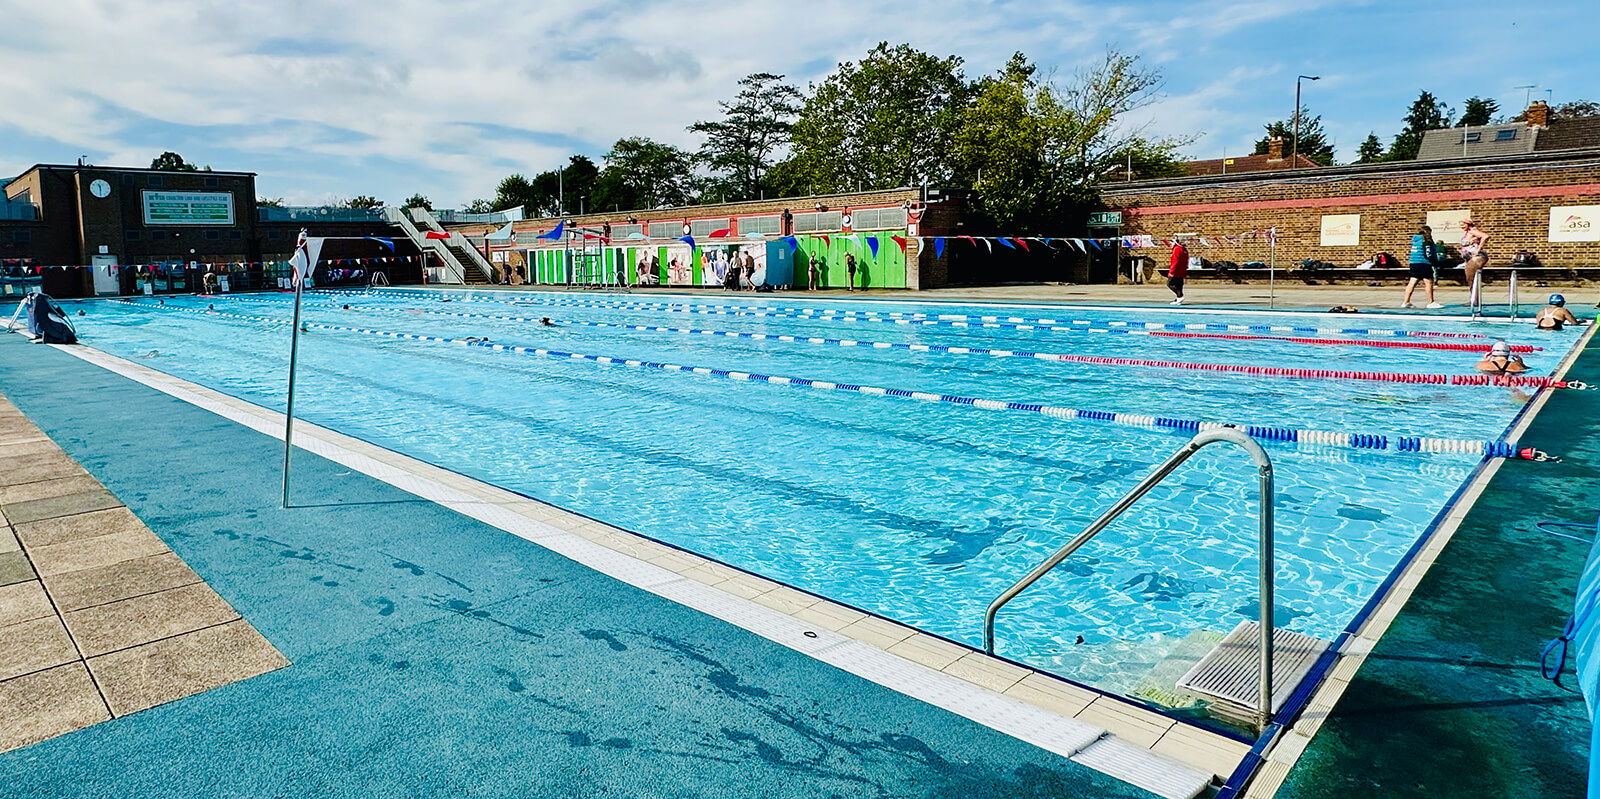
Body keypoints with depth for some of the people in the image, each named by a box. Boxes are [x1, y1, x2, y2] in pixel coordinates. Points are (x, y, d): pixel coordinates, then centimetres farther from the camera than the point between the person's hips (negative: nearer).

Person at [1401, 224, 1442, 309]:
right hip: (1423, 264, -9)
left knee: (1412, 282, 9)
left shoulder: (1415, 240, 13)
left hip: (1413, 263, 9)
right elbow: (1428, 254, -15)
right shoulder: (1426, 241, -10)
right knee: (1428, 282, -5)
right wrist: (1434, 263, -10)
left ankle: (1406, 302, 8)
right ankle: (1431, 303, -4)